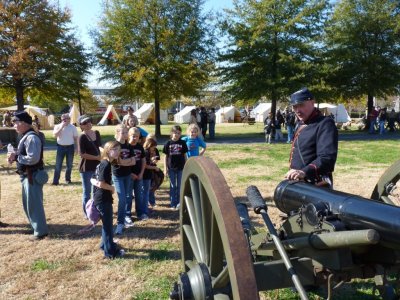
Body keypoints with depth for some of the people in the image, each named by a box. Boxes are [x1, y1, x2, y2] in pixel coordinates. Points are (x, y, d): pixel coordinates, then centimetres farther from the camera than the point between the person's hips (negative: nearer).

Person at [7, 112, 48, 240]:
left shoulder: (31, 138, -20)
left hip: (32, 175, -11)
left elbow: (33, 158, -27)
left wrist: (16, 157, -18)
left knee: (33, 204, -2)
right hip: (27, 175, 11)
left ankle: (41, 231, 8)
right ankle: (35, 226, 33)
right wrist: (15, 155, 1)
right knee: (28, 203, 20)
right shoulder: (26, 137, 12)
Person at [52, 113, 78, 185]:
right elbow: (55, 135, -16)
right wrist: (61, 127, -19)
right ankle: (55, 181, 3)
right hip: (61, 147, 0)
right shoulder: (58, 126, 1)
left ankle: (68, 179, 25)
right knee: (58, 165, -1)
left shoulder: (73, 127, 0)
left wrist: (76, 148, 1)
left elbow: (75, 138, 4)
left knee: (69, 165, 10)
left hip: (70, 147, 0)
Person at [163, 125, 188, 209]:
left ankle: (179, 203, 17)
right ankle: (173, 203, 16)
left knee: (180, 186, 7)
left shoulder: (182, 143, -1)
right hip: (171, 168, 0)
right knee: (173, 186, 9)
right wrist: (165, 168, -3)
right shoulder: (168, 143, -2)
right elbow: (166, 156, 2)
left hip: (181, 168, 0)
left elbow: (185, 155, 5)